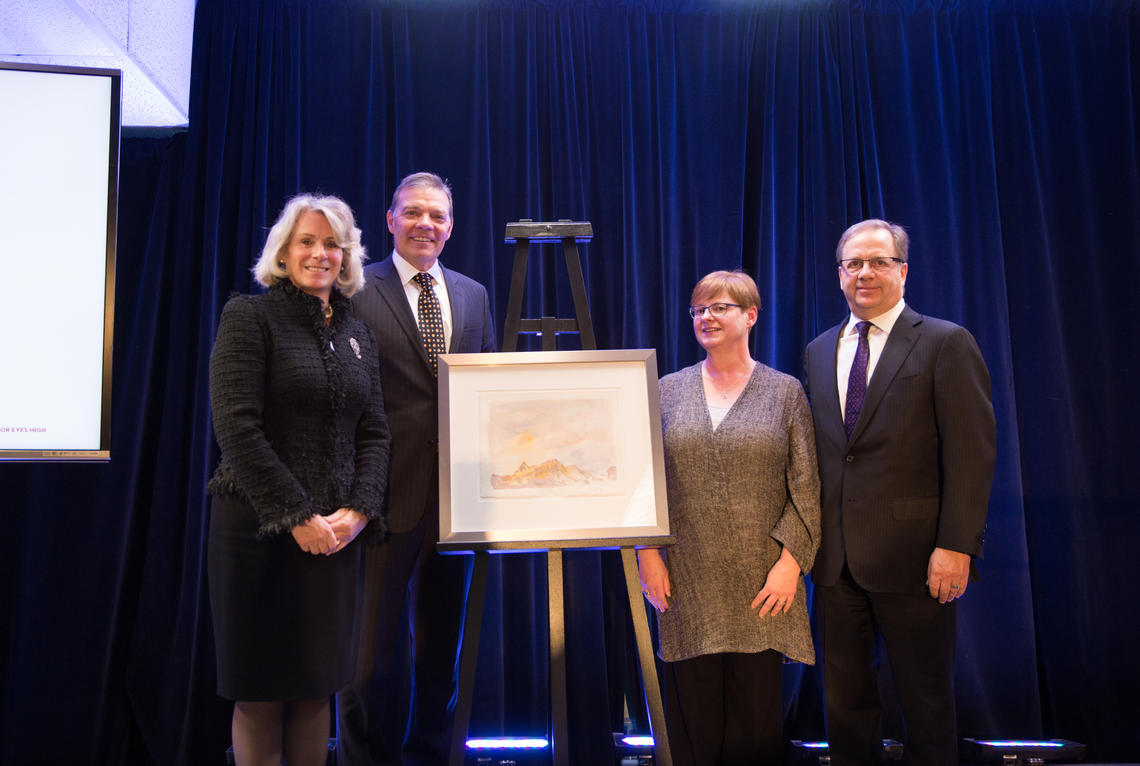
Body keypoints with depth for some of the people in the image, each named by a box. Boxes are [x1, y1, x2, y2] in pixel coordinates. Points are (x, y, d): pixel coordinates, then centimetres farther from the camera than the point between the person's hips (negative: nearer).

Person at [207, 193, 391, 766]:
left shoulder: (357, 334, 13)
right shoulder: (249, 316, -3)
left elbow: (373, 434, 9)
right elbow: (236, 426, -13)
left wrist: (357, 511, -7)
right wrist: (298, 516, -15)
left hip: (336, 532, 5)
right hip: (259, 527, -4)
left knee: (317, 685, 10)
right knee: (260, 691, 4)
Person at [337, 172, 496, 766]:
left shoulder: (473, 295, 12)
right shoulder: (356, 291, -2)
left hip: (456, 493, 5)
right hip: (387, 492, -4)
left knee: (443, 639, 16)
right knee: (375, 642, 5)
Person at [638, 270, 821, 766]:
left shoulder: (785, 392, 5)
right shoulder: (668, 391, 9)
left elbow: (805, 486, 1)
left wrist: (791, 560, -8)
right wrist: (647, 551, -1)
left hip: (759, 584, -1)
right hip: (687, 581, 1)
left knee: (756, 713, 4)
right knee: (694, 710, 5)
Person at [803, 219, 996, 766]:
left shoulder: (946, 344, -4)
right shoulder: (818, 351, 12)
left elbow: (971, 454, -9)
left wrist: (956, 545, -15)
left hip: (912, 557, -4)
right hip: (835, 557, 5)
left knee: (926, 701, 10)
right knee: (845, 699, 14)